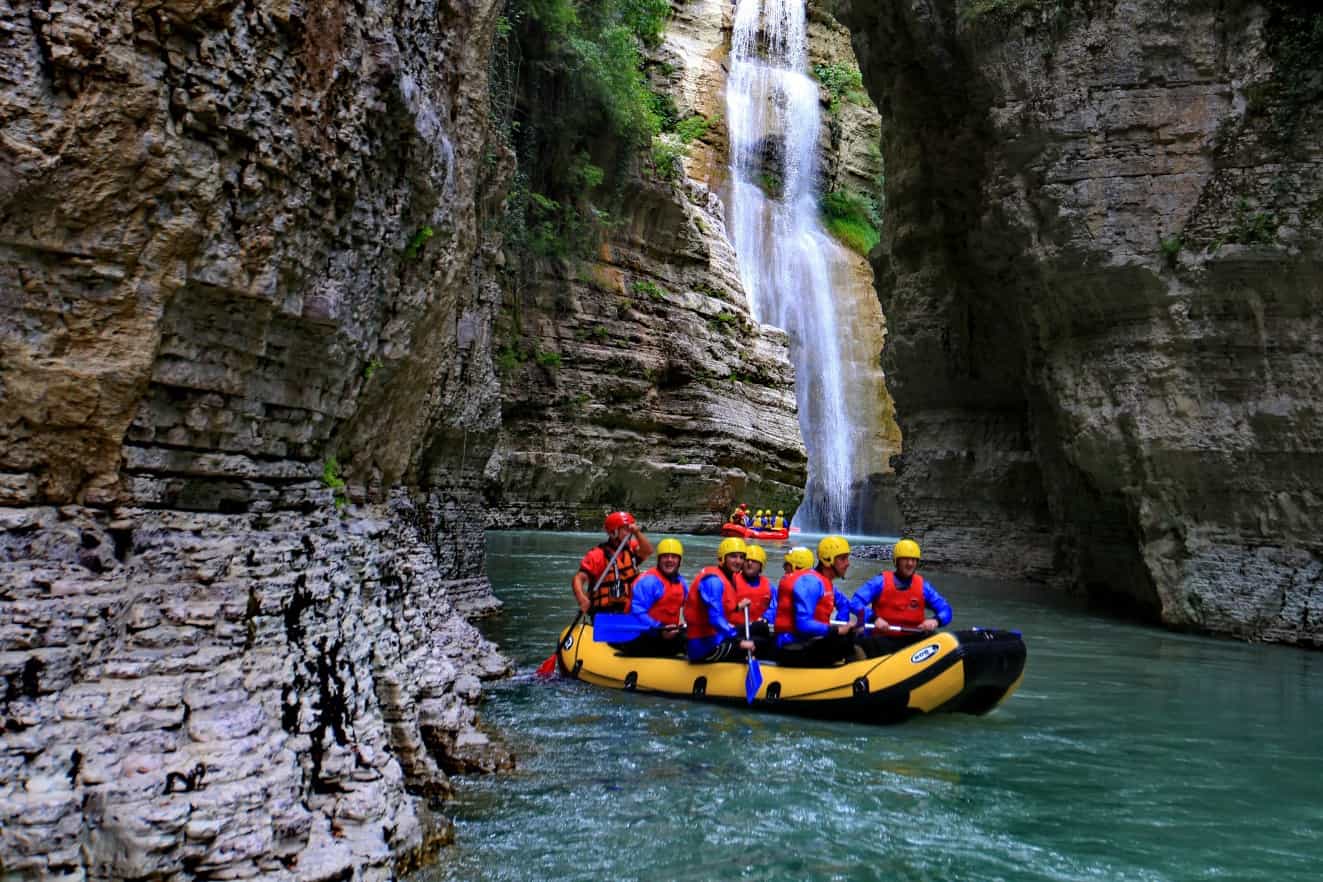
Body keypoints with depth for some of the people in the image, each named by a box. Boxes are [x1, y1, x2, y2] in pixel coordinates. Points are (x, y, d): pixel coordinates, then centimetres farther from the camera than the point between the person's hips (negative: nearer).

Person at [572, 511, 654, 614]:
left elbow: (648, 551, -11)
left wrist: (637, 533, -23)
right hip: (604, 613, -6)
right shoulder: (599, 554, -9)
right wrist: (582, 599, -34)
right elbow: (578, 579, -17)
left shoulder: (631, 549, 8)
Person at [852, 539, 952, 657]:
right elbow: (856, 602, -13)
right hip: (884, 639, -3)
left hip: (913, 640, 3)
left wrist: (935, 620, -22)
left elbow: (945, 609, 3)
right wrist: (874, 618, -31)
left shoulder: (922, 586, 5)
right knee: (866, 642, -32)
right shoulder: (881, 581, -4)